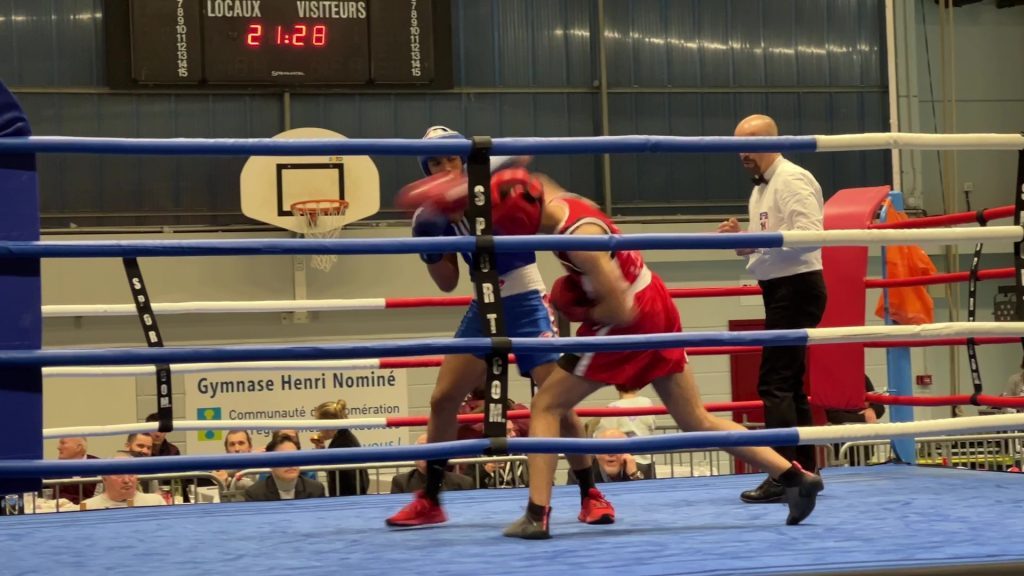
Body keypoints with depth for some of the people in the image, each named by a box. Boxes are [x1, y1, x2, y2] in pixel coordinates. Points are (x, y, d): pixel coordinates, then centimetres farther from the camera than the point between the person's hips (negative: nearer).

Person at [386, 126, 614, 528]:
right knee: (442, 398, 0)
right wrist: (430, 253, -9)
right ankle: (429, 501, 11)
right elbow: (448, 283, 10)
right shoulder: (434, 216, 3)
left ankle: (590, 496, 3)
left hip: (526, 303, -5)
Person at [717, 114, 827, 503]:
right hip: (781, 291, 11)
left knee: (775, 383, -14)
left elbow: (809, 234, -24)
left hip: (797, 288, -11)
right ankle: (804, 471, 19)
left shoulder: (792, 180, -12)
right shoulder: (761, 189, 19)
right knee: (789, 384, 13)